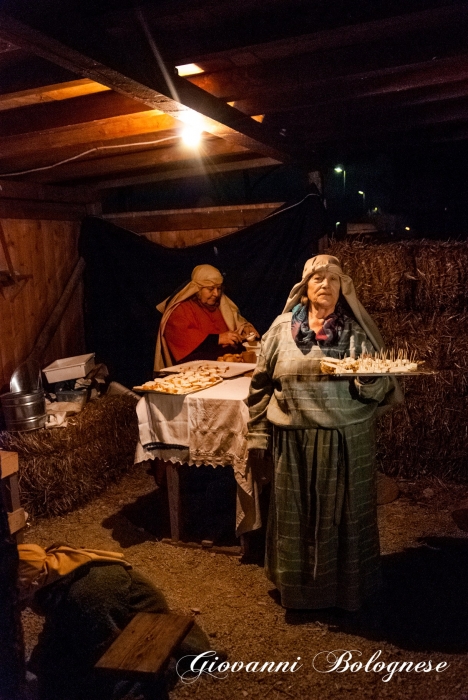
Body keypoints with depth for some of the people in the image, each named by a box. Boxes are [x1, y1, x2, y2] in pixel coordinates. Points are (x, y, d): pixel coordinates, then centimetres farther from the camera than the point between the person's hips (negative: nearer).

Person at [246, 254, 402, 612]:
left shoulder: (358, 330, -2)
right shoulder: (283, 327, 0)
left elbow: (380, 389, -5)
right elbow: (262, 384, 5)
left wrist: (369, 380, -27)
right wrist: (258, 433, 4)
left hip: (347, 442, -1)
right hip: (295, 443, 1)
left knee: (343, 513, 12)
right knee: (297, 516, 14)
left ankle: (345, 586, 35)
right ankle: (299, 585, 36)